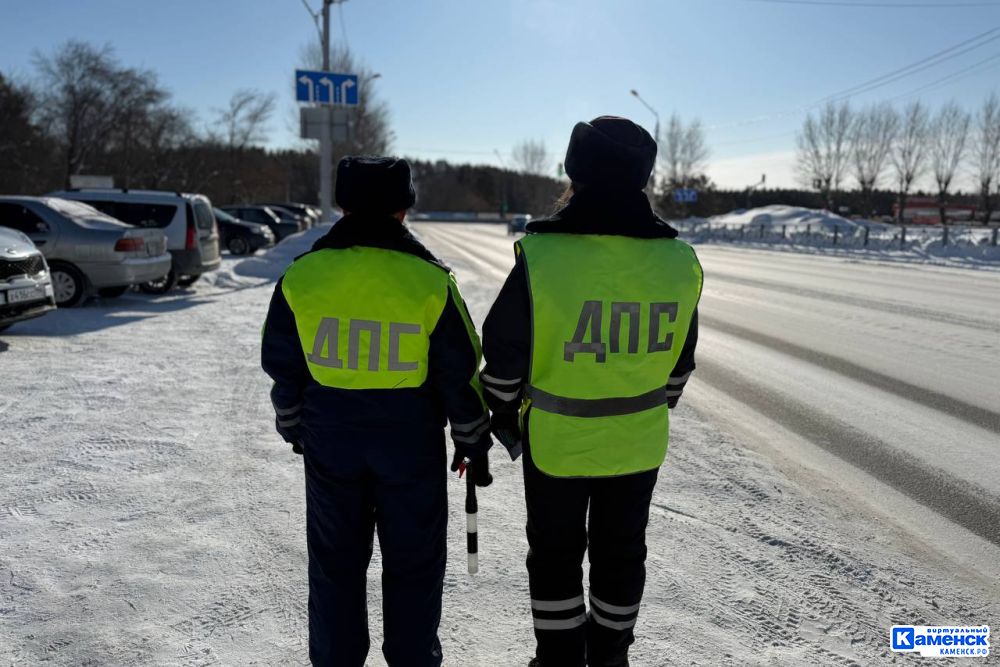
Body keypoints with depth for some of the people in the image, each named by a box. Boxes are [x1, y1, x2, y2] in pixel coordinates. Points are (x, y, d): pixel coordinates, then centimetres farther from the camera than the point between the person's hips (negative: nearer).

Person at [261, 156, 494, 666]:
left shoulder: (302, 275, -6)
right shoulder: (429, 281, -13)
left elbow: (281, 365, 4)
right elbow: (460, 374, -7)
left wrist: (292, 425, 20)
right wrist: (473, 441, 6)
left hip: (330, 440, 2)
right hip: (411, 443, -2)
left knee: (335, 562, 18)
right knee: (414, 564, 15)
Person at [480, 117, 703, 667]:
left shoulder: (541, 255, -21)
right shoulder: (679, 262, -9)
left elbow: (505, 356, -12)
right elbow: (679, 361, 4)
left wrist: (504, 416, 6)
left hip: (555, 440, -3)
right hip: (638, 442, 3)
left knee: (555, 555, 18)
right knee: (621, 554, 22)